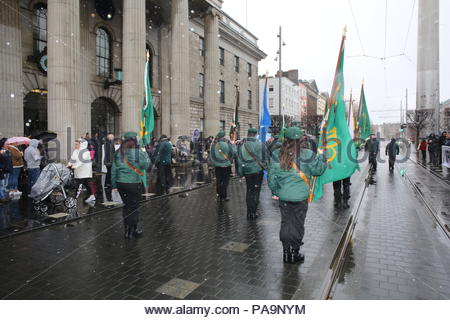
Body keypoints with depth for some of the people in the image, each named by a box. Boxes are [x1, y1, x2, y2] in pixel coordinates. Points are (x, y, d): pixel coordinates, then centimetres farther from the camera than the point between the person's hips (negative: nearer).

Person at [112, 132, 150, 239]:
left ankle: (127, 230, 27)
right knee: (134, 207, 6)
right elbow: (146, 165, -4)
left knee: (127, 206, 17)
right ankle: (132, 231, 14)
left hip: (120, 183, 5)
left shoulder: (118, 153, 5)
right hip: (134, 183, -5)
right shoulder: (138, 153, -12)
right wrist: (145, 153, 9)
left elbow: (114, 170, 7)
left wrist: (114, 185, 12)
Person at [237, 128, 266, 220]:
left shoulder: (241, 144, -3)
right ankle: (253, 213, 6)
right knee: (256, 191, 5)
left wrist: (240, 172, 4)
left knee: (249, 191, 14)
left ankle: (249, 213, 16)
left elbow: (239, 159, -1)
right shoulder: (260, 144, -8)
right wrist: (263, 166, 15)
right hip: (258, 171, -2)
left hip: (247, 171, 2)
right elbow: (264, 158, -1)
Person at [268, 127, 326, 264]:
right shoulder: (307, 155, -13)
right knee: (298, 225, 12)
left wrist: (275, 191, 14)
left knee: (285, 224, 14)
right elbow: (318, 170, -1)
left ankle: (286, 253, 24)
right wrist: (321, 155, 14)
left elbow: (271, 177, 0)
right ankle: (295, 254, 23)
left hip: (283, 197, 2)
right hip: (300, 197, -2)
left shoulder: (277, 155, -5)